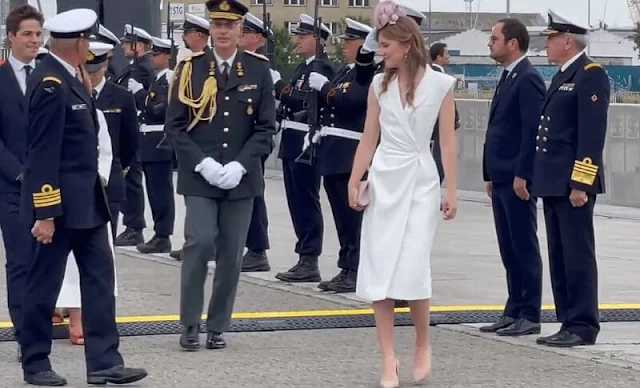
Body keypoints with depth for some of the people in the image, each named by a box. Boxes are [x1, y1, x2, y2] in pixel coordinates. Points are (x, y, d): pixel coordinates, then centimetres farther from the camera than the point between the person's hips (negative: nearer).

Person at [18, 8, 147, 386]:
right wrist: (45, 213, -22)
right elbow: (43, 153, -22)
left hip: (86, 198, 9)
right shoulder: (50, 84, -20)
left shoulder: (69, 78, 9)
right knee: (45, 282, 3)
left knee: (100, 277, 7)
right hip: (60, 201, -9)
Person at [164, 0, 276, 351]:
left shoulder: (258, 69, 3)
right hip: (199, 176, -2)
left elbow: (266, 126, 2)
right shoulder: (191, 68, 1)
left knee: (231, 253, 3)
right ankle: (190, 327, -3)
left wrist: (239, 165, -10)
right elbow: (174, 125, -1)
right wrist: (203, 163, -12)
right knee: (199, 243, -13)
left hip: (241, 177, 2)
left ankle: (218, 327, 14)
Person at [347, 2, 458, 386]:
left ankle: (423, 345, 14)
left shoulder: (440, 84, -3)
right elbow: (368, 140, 9)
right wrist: (354, 182, 2)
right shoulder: (380, 84, 6)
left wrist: (451, 191, -6)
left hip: (420, 183, -3)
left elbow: (448, 142, -3)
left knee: (412, 271, -11)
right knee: (378, 272, -3)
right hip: (382, 182, 3)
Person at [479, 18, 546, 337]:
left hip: (517, 179, -9)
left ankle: (530, 316, 0)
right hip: (501, 179, 9)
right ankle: (514, 312, 16)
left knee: (524, 248, -4)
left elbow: (532, 129, -19)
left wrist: (522, 175, -21)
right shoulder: (507, 78, 17)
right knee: (509, 250, 11)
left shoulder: (528, 79, -12)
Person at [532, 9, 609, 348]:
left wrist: (580, 183, -21)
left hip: (573, 184, -10)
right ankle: (569, 323, 15)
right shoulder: (561, 76, 19)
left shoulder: (591, 75, -10)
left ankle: (583, 327, -2)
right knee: (559, 258, 10)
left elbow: (592, 134, -17)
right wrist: (541, 180, 18)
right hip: (554, 184, 10)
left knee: (578, 256, -6)